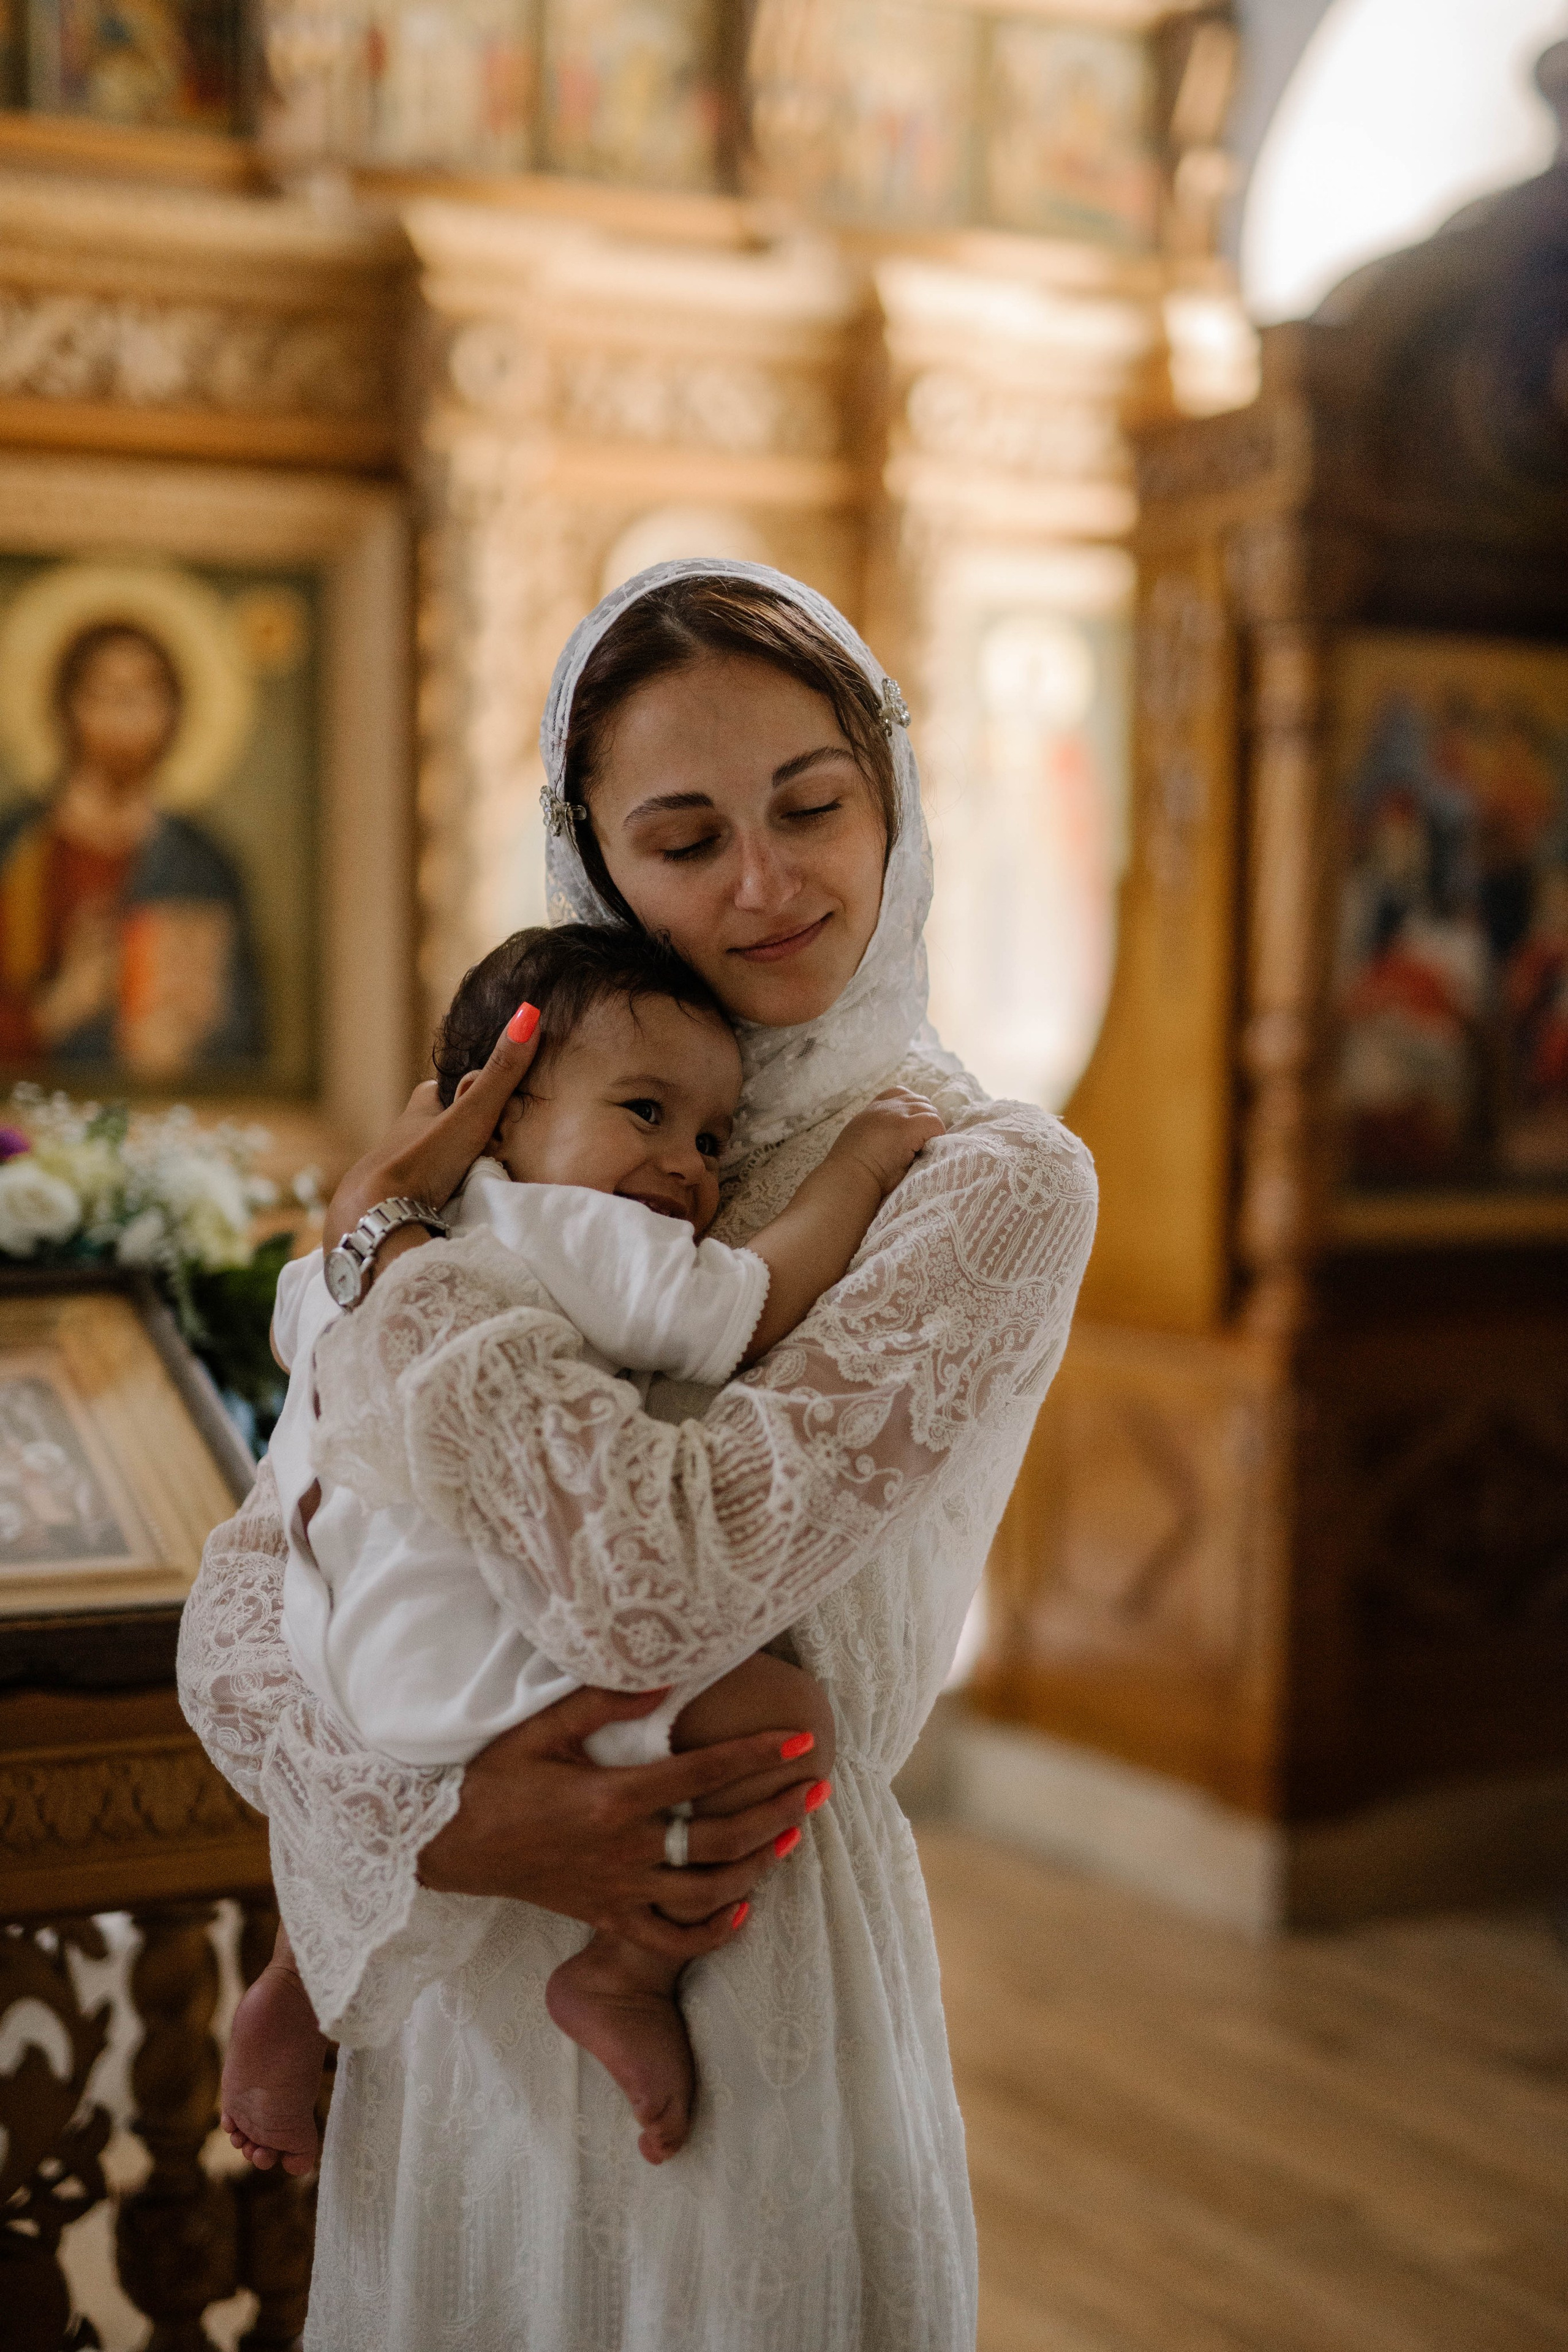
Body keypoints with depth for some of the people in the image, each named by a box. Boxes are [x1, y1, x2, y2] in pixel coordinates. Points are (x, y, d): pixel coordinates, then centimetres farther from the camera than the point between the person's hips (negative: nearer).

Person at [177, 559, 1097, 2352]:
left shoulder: (993, 1183, -11)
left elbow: (678, 1566, -26)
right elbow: (244, 1595, 0)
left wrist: (394, 1247, -14)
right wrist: (433, 1817, -18)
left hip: (759, 1988, -4)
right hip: (453, 1992, 5)